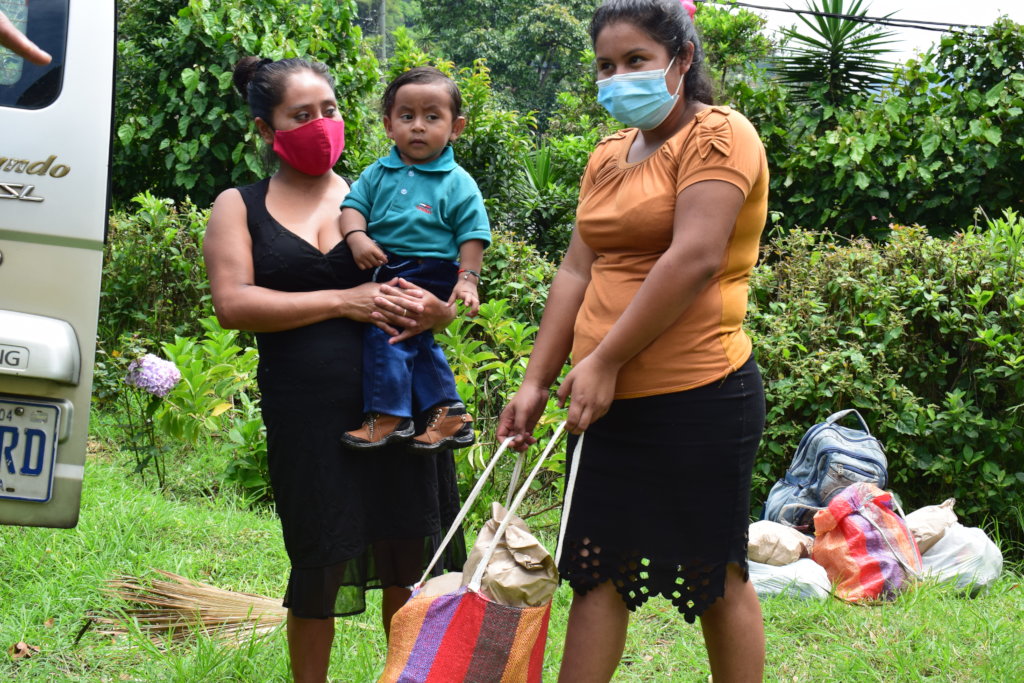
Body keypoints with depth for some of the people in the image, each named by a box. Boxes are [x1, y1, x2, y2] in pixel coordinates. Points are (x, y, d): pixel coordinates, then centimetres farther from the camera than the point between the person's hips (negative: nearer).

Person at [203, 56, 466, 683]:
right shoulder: (240, 207, 9)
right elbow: (233, 303, -6)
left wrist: (433, 310, -12)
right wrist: (343, 302, -13)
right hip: (308, 415, -1)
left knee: (410, 560, 3)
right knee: (319, 566, 4)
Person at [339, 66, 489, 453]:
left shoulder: (457, 183, -1)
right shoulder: (378, 174, 9)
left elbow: (472, 235, -2)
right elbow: (354, 204, 6)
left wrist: (467, 279, -11)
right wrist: (356, 236, -14)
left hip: (430, 276, -6)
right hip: (384, 272, 6)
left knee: (385, 329, -18)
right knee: (418, 342, 9)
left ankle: (389, 415, -8)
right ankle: (446, 412, 20)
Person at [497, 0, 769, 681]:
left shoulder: (719, 135, -9)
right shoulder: (609, 155, 16)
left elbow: (695, 259, -20)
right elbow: (579, 270, 14)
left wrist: (605, 359, -19)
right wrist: (536, 382, 7)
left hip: (698, 399, -8)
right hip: (608, 400, 8)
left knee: (718, 578, 4)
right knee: (597, 571, 10)